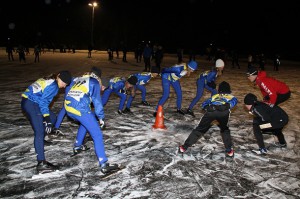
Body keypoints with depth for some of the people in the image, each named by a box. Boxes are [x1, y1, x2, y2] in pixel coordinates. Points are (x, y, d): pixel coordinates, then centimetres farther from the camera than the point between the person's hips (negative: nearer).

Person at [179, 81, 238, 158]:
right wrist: (227, 106, 4)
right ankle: (229, 151, 15)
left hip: (211, 110, 1)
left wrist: (207, 108, 14)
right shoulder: (231, 97, 36)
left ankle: (184, 147, 14)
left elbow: (204, 103, 28)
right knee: (225, 130, 24)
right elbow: (234, 100, 13)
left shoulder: (214, 96, 41)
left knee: (200, 129, 12)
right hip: (223, 112, -1)